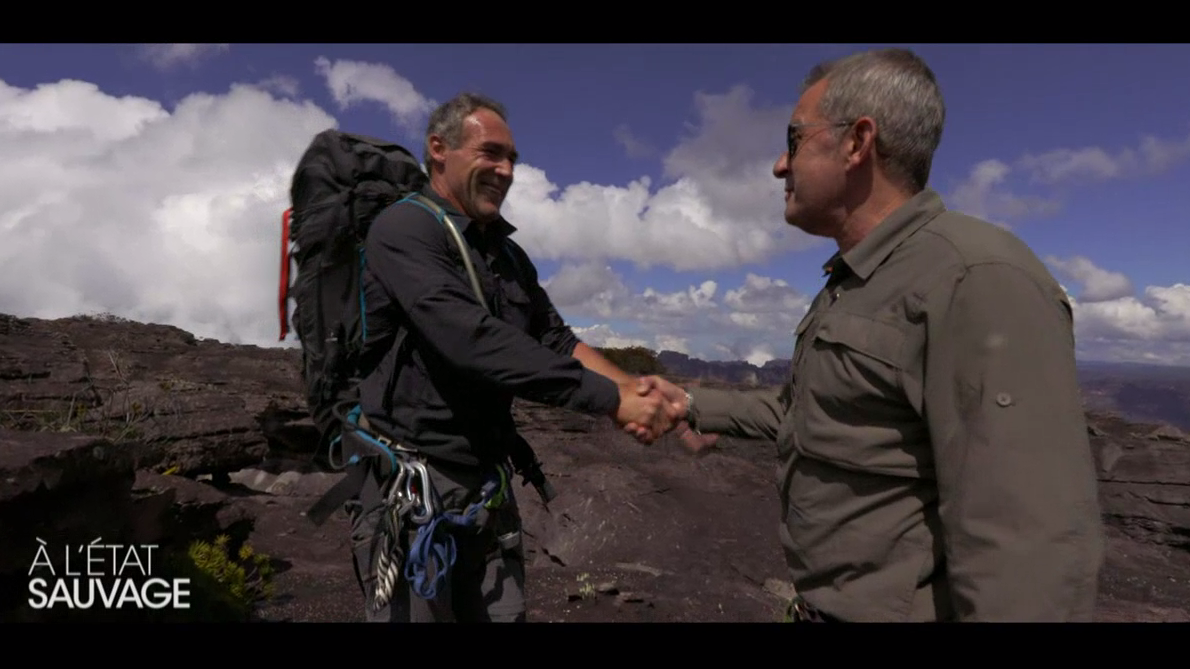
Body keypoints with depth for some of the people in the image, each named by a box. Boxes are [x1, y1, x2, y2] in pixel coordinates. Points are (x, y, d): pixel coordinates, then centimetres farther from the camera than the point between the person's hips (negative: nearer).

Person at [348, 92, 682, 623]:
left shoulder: (509, 254, 11)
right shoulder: (403, 229, -15)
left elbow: (557, 340, 7)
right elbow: (473, 341, -27)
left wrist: (632, 385, -11)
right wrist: (611, 399, -27)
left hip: (488, 479, 7)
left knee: (503, 611, 16)